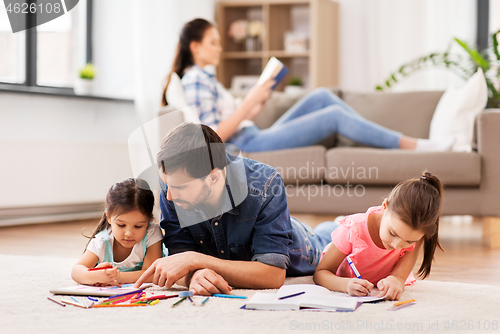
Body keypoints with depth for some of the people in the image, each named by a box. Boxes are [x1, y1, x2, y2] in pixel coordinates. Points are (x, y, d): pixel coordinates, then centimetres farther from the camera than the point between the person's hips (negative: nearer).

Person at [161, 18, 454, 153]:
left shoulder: (204, 78, 19)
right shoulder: (195, 81, -12)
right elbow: (214, 135, -22)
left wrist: (252, 109, 5)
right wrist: (250, 101, -21)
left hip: (255, 138, 10)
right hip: (248, 147, -10)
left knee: (321, 96, 4)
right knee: (334, 116, -13)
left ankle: (382, 138, 3)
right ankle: (412, 145, -7)